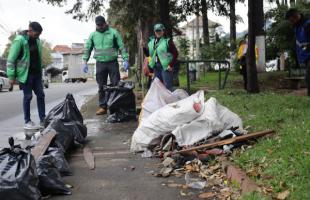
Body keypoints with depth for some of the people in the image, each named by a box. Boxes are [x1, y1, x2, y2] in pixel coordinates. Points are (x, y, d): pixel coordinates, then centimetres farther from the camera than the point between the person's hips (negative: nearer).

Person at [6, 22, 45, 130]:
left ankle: (43, 120, 14)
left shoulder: (37, 40, 7)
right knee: (28, 96, 0)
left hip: (36, 73, 7)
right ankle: (27, 122, 11)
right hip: (25, 74, -6)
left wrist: (40, 72, 13)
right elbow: (11, 59, -14)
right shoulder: (19, 40, -14)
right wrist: (11, 76, -14)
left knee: (40, 95, 6)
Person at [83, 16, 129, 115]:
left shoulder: (113, 32, 0)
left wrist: (125, 60, -10)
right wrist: (85, 62, 3)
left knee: (116, 85, -1)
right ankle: (103, 107, 12)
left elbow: (122, 47, -1)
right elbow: (87, 49, 12)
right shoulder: (93, 35, 8)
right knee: (101, 87, 5)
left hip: (113, 63, -2)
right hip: (100, 63, 2)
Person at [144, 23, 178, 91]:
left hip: (166, 67, -6)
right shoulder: (151, 42, 14)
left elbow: (175, 53, -9)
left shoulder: (168, 41, -5)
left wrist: (171, 65, -15)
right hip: (156, 67, 6)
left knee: (167, 87, -6)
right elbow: (148, 54, 17)